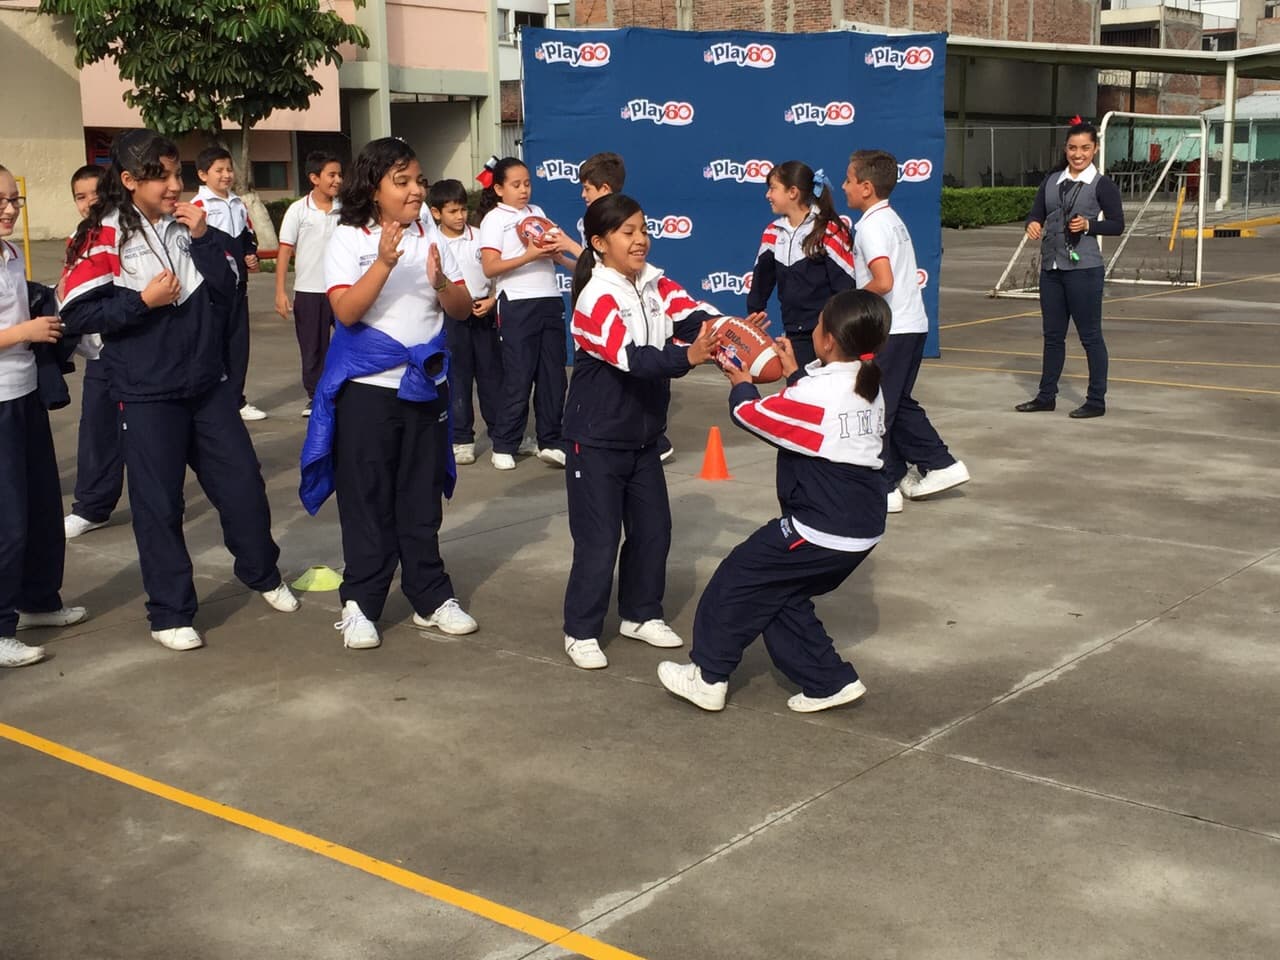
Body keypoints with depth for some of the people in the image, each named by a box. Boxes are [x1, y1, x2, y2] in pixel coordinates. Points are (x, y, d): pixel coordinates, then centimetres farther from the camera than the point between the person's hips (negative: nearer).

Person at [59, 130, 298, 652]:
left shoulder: (189, 226, 7)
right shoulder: (100, 237, -7)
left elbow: (228, 293, 0)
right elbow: (77, 314, -11)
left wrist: (204, 239, -11)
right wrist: (143, 301, -20)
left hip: (208, 383, 5)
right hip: (147, 394, -4)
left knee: (242, 482, 11)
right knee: (158, 504, 3)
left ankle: (262, 573, 34)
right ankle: (170, 613, 16)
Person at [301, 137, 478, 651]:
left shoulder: (430, 237, 6)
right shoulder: (347, 239, -7)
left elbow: (463, 308, 4)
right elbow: (346, 311, -19)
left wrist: (441, 283, -16)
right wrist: (384, 263, -29)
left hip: (426, 383, 4)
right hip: (367, 387, -4)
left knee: (422, 497, 12)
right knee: (366, 499, 3)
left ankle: (431, 597, 21)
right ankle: (359, 603, 13)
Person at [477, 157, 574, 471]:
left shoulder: (537, 212, 17)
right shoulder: (494, 219, -1)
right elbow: (490, 268, -10)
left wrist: (571, 262, 2)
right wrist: (528, 256, -21)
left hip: (550, 301, 6)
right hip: (517, 305, -6)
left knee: (553, 374, 6)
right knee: (518, 378, -3)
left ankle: (550, 442, 14)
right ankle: (504, 446, 8)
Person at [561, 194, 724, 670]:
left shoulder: (657, 285, 1)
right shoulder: (596, 299, -20)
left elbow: (697, 315, -15)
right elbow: (632, 357, -34)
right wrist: (688, 356, -50)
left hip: (644, 436, 7)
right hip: (597, 441, -7)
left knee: (653, 529, 14)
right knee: (598, 539, -2)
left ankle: (641, 614, 31)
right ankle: (581, 631, 13)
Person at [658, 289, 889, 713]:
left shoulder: (815, 394, -20)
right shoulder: (869, 388, 6)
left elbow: (751, 415, -7)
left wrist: (741, 385, 13)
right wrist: (795, 372, 18)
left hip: (821, 530, -9)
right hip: (862, 529, 9)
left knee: (738, 580, 6)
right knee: (781, 597, 20)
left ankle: (708, 675, 17)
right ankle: (828, 681, 20)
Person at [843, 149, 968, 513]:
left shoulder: (871, 226, -15)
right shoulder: (893, 219, 14)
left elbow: (883, 282, -28)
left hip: (890, 331, -10)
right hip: (913, 324, 10)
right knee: (899, 403, 19)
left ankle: (883, 487, 6)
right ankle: (939, 465, 19)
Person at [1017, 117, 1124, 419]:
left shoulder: (1102, 185, -3)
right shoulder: (1052, 181, 11)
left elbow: (1117, 224, -4)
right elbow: (1036, 213, 7)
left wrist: (1089, 225, -20)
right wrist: (1033, 224, -15)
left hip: (1083, 269, -5)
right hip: (1050, 268, 6)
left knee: (1090, 335, 0)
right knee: (1052, 335, 13)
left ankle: (1096, 400, 7)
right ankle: (1046, 395, 23)